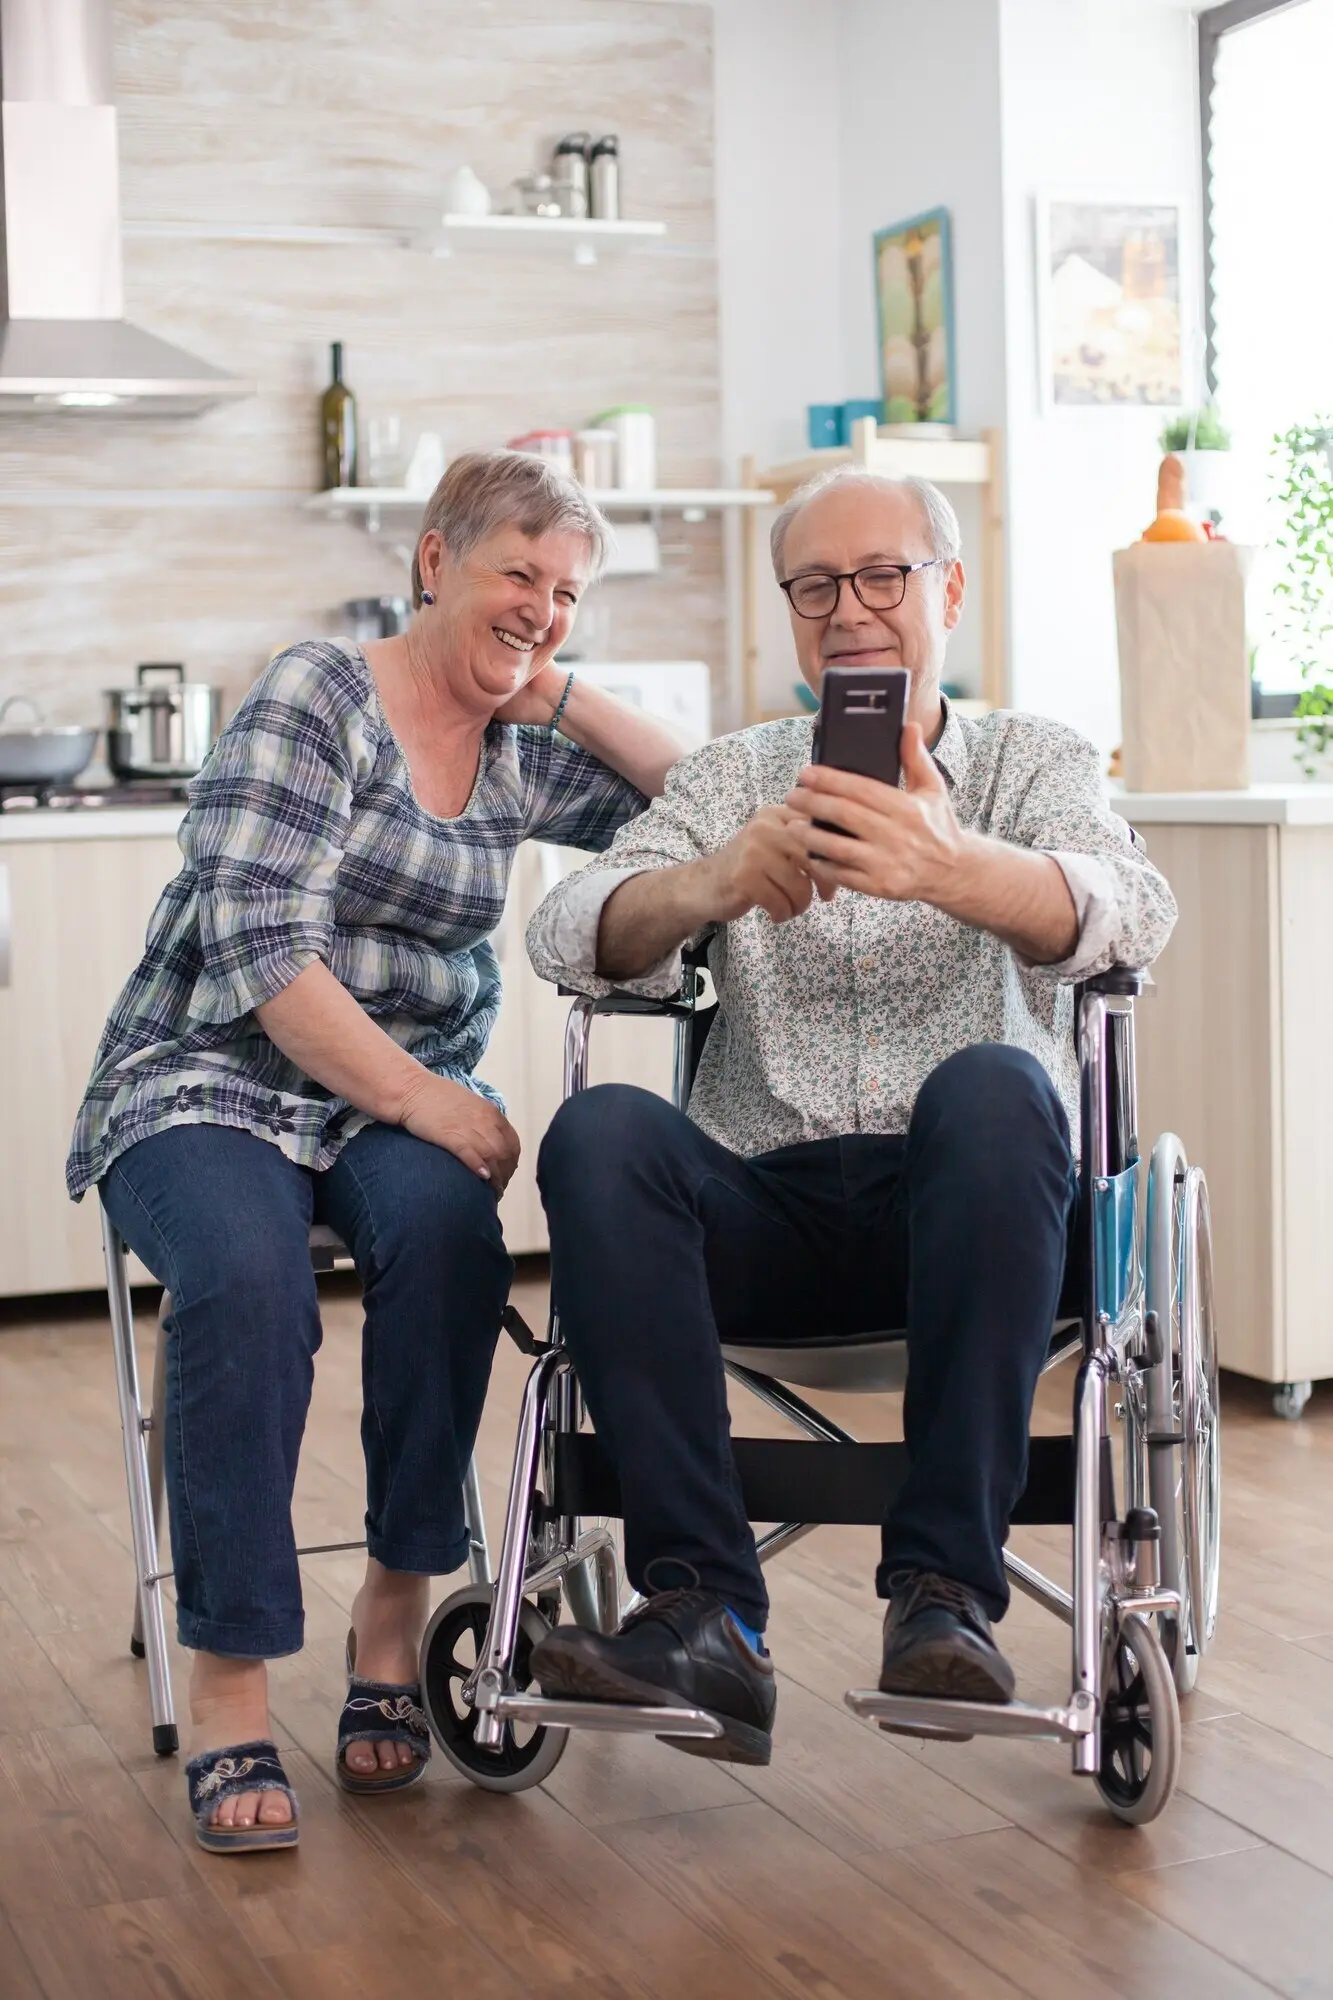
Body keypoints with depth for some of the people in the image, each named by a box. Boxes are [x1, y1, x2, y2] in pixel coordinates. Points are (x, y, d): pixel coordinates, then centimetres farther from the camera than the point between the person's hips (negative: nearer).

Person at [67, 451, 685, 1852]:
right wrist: (423, 1101, -20)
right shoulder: (316, 697, -8)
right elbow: (263, 950, -16)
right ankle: (229, 1688, -25)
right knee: (247, 1278, -35)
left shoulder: (523, 756, 10)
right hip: (210, 1083, -4)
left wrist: (564, 698, 2)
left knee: (444, 1226, -31)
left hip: (407, 1095, 4)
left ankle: (395, 1604, -17)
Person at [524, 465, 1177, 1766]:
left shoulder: (1031, 764, 11)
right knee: (599, 1134, -28)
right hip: (765, 1208, 2)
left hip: (962, 1209, -2)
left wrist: (947, 867, -37)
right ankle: (702, 1614, -31)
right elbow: (568, 935, -2)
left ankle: (944, 1586, -33)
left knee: (990, 1085, -34)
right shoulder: (731, 780, 17)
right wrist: (709, 885, -26)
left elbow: (1127, 914, -14)